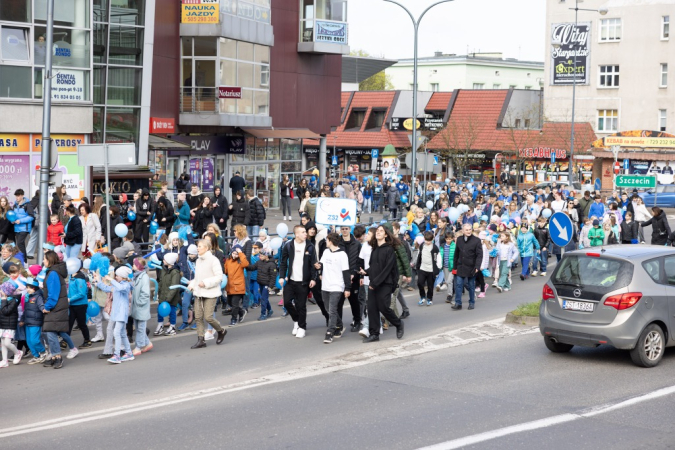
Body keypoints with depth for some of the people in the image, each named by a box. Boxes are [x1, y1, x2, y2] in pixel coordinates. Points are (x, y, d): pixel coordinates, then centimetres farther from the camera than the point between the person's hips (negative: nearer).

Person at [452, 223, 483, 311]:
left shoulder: (476, 241, -8)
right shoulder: (459, 239, 5)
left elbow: (479, 255, -11)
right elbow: (456, 254, 10)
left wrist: (477, 267, -21)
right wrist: (454, 266, 10)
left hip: (471, 267, -3)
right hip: (460, 267, 3)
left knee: (471, 286, 8)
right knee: (458, 285, -1)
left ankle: (472, 303, 21)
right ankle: (458, 303, 4)